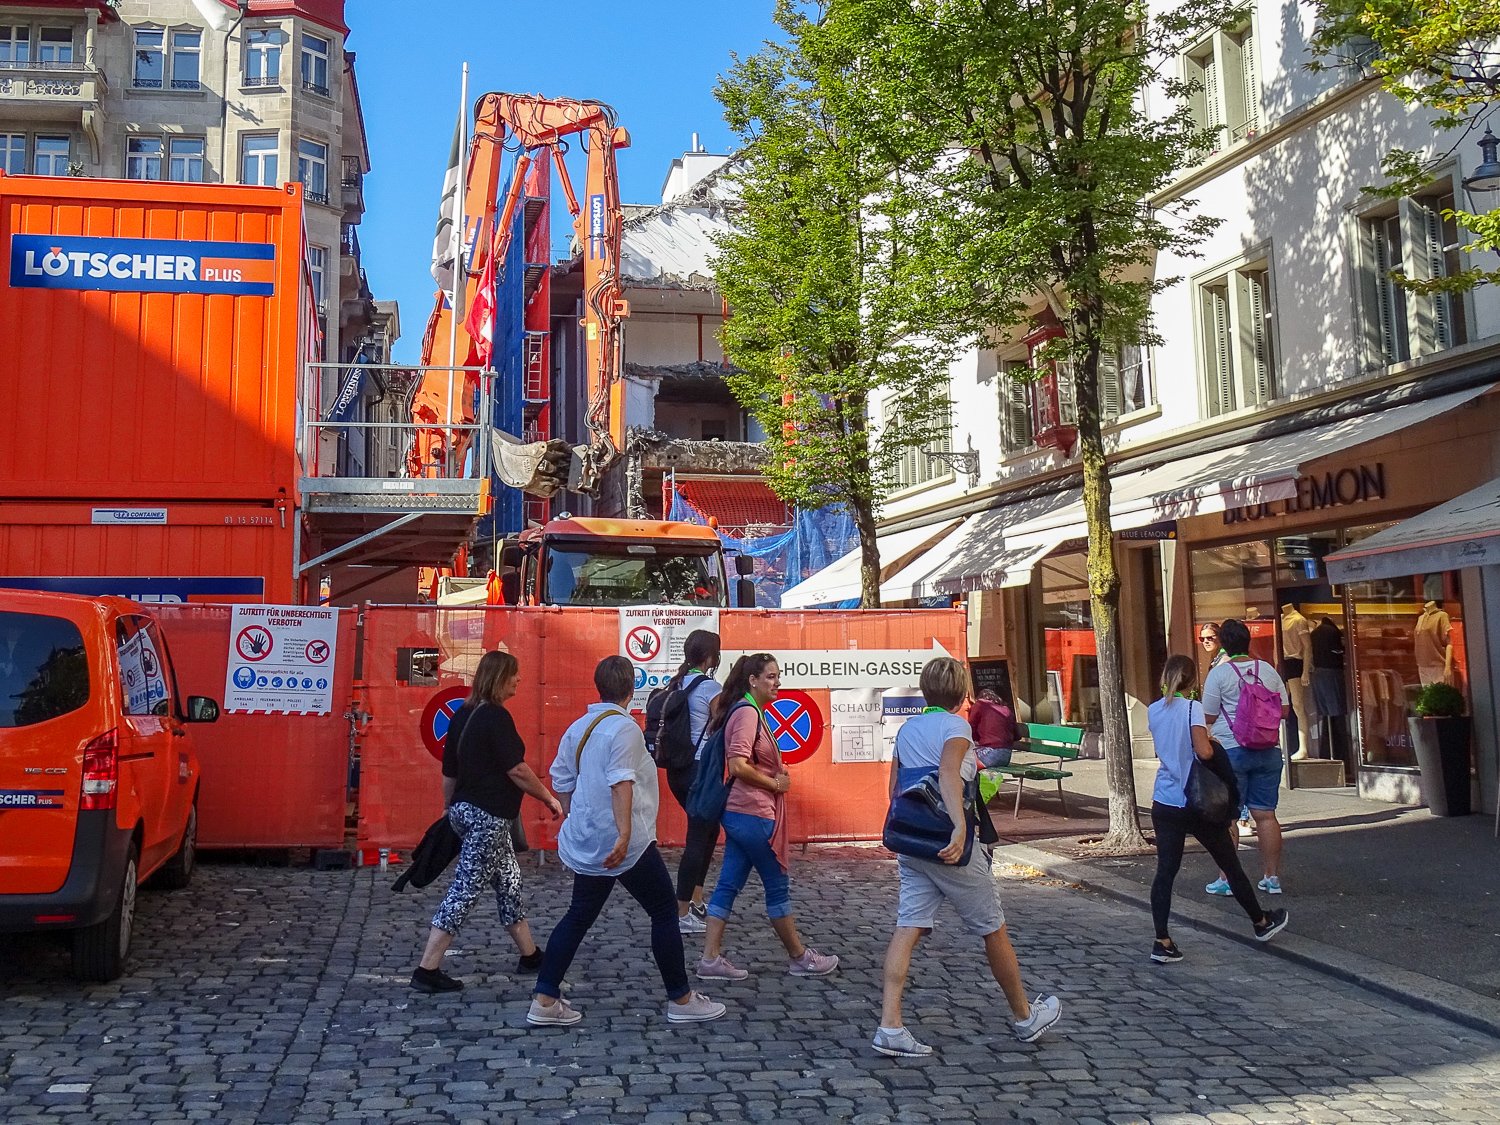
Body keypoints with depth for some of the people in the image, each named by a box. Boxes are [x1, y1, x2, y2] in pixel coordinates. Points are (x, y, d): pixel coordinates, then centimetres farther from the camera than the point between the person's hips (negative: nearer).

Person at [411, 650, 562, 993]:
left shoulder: (462, 715, 10)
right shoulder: (496, 717, -16)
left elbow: (449, 772, 14)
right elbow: (517, 770, -16)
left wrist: (450, 811, 24)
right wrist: (549, 798, -5)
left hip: (464, 810, 9)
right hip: (488, 816, -9)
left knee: (509, 883, 18)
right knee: (464, 891, -4)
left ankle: (530, 956, 29)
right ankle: (427, 971, -1)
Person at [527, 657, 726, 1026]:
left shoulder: (577, 728, 9)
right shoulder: (624, 728, -15)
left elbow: (562, 781, 16)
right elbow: (621, 784, -26)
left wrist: (574, 822, 28)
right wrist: (624, 835, -31)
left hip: (586, 844, 8)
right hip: (623, 844, -8)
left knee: (579, 917, 15)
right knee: (664, 913, 6)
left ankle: (544, 1001, 13)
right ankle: (681, 1000, 13)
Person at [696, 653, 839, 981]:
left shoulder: (750, 711, 13)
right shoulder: (747, 712, -17)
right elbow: (738, 766, -25)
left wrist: (776, 776, 11)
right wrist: (775, 784, -13)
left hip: (740, 813, 9)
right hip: (753, 814, -9)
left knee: (728, 885, 9)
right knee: (778, 885, 4)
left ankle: (711, 959, 12)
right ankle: (800, 958, 17)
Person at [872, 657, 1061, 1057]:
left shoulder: (906, 729, 12)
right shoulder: (955, 725, -7)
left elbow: (894, 787, 14)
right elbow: (948, 772, -25)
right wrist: (960, 828, -36)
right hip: (948, 844, -6)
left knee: (908, 927, 1)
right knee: (993, 929, 10)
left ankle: (890, 1027, -8)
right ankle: (1025, 1016, 26)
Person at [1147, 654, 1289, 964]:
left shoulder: (1153, 711, 5)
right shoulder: (1192, 708, -12)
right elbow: (1204, 752, -22)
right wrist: (1212, 744, -2)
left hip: (1164, 804, 4)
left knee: (1165, 872, 2)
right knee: (1231, 865, 13)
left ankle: (1162, 941, -4)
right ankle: (1262, 923, 32)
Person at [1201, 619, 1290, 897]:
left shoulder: (1218, 673, -7)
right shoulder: (1268, 670, 5)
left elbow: (1208, 717, -5)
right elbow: (1284, 710, 11)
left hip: (1231, 750, -4)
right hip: (1268, 750, 4)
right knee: (1266, 814, 9)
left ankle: (1226, 879, 5)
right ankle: (1272, 877, 14)